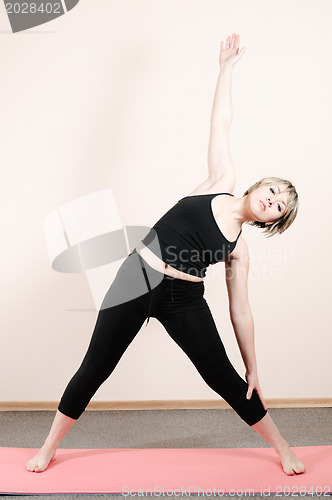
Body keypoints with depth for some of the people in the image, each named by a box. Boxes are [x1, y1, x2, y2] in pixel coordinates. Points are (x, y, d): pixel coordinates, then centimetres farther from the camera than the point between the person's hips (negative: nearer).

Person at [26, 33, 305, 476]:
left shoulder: (239, 251, 5)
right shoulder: (223, 183, 3)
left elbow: (240, 312, 7)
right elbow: (221, 124, 3)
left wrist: (252, 370, 7)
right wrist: (226, 68, 4)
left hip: (183, 301, 1)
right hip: (137, 280, -1)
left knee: (225, 378, 5)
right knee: (94, 369, 5)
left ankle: (283, 448, 27)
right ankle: (49, 449, 26)